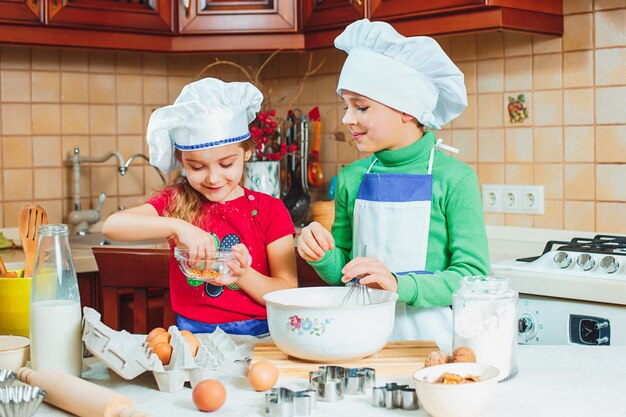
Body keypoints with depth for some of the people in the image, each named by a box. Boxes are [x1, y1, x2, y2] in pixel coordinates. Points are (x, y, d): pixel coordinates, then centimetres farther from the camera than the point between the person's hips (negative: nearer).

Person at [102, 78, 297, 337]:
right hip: (192, 335, 0)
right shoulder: (177, 201, 6)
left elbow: (288, 294, 1)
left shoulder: (270, 210, 4)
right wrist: (177, 226, -23)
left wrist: (243, 276, -17)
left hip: (258, 335, 1)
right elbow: (111, 226, -11)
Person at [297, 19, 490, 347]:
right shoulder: (351, 179, 7)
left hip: (429, 336, -3)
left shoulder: (453, 178, -5)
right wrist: (322, 256, -6)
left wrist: (400, 284, -20)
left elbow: (472, 275, -8)